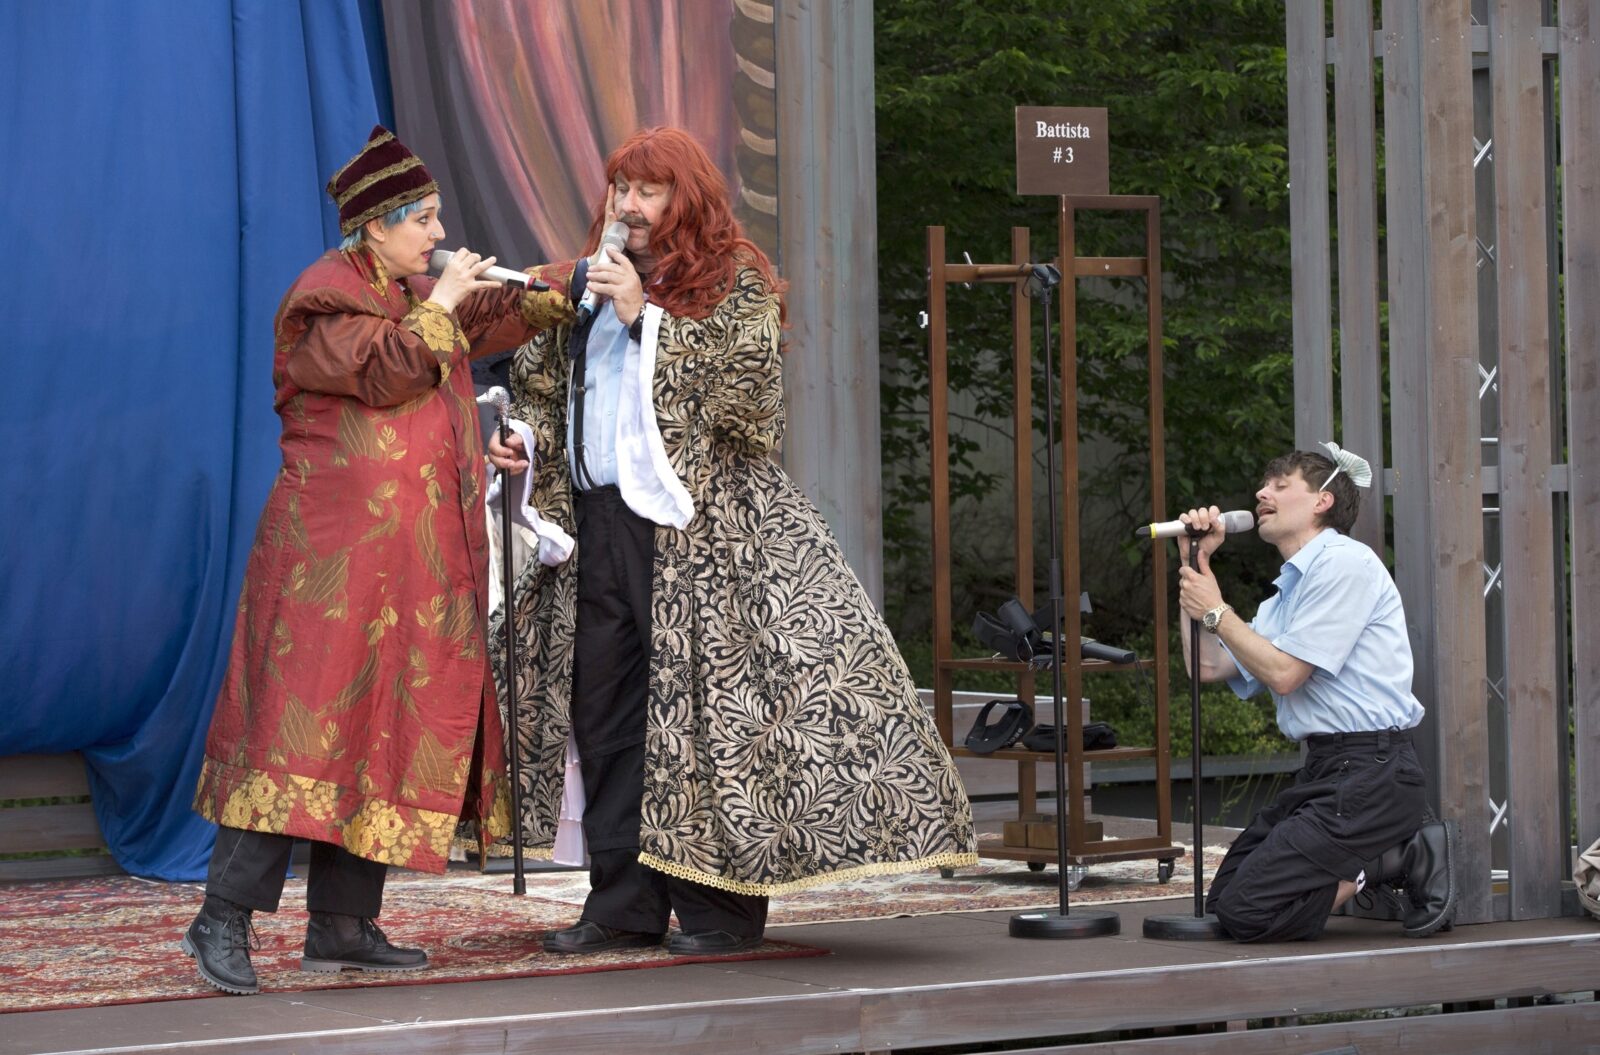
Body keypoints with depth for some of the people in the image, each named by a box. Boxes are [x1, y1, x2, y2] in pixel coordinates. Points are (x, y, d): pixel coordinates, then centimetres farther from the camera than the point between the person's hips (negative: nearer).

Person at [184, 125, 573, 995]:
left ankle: (342, 924, 11)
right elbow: (384, 370, -22)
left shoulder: (412, 293, 19)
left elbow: (500, 317, 32)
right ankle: (225, 918, -14)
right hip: (336, 549, -9)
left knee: (387, 727, 7)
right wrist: (438, 306, -12)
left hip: (415, 557, 9)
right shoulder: (325, 299, -7)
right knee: (306, 716, -15)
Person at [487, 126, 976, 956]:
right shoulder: (582, 290, 19)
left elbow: (744, 386, -11)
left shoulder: (733, 284, 3)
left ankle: (719, 906, -4)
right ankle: (625, 902, 10)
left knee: (708, 701, -9)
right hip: (596, 522, 5)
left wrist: (645, 315, -12)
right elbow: (541, 387, 25)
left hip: (697, 523, -5)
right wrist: (524, 443, 4)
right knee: (604, 711, 3)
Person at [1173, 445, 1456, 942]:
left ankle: (1404, 858, -5)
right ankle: (1402, 855, 7)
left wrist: (1216, 612, -1)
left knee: (1245, 911, -16)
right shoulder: (1289, 592, 22)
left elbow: (1283, 673, -13)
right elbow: (1209, 666, 15)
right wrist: (1197, 564, 14)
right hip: (1325, 767, 10)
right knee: (1223, 897, 6)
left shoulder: (1345, 563, -9)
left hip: (1371, 770, -10)